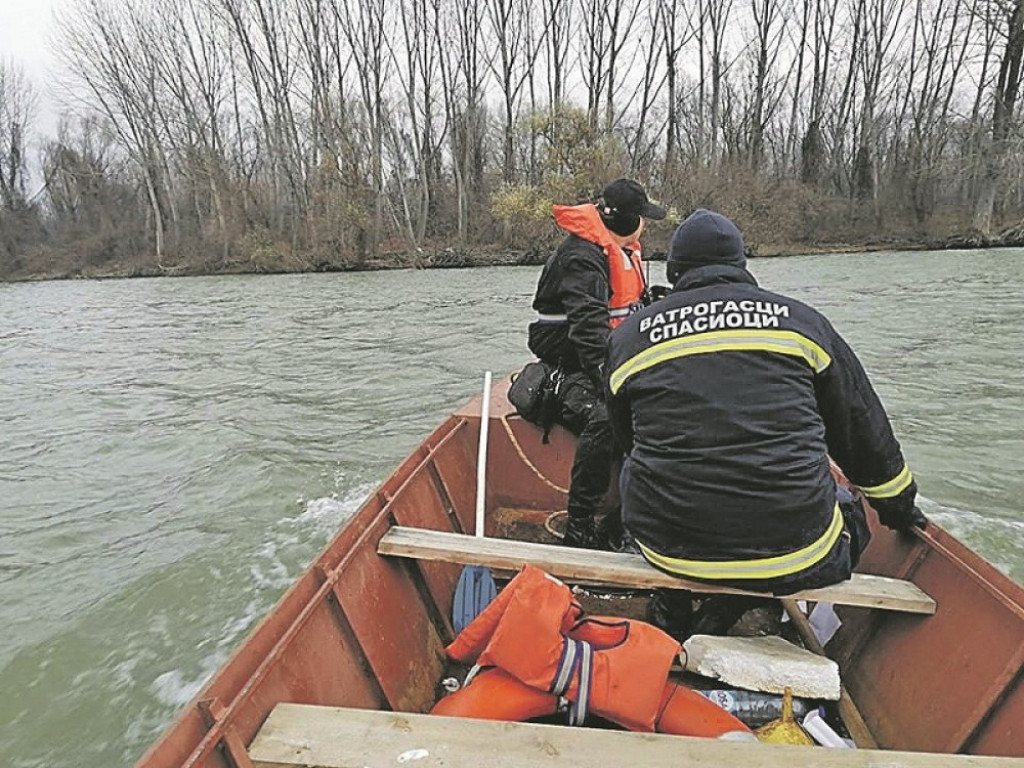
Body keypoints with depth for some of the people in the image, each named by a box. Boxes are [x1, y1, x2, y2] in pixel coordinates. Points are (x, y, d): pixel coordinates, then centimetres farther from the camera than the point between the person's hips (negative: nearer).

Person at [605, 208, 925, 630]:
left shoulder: (627, 336, 6)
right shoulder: (800, 320, 6)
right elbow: (863, 427, 16)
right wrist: (897, 504, 34)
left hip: (668, 549, 1)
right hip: (795, 555, 0)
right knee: (847, 511, 31)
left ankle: (676, 618, 30)